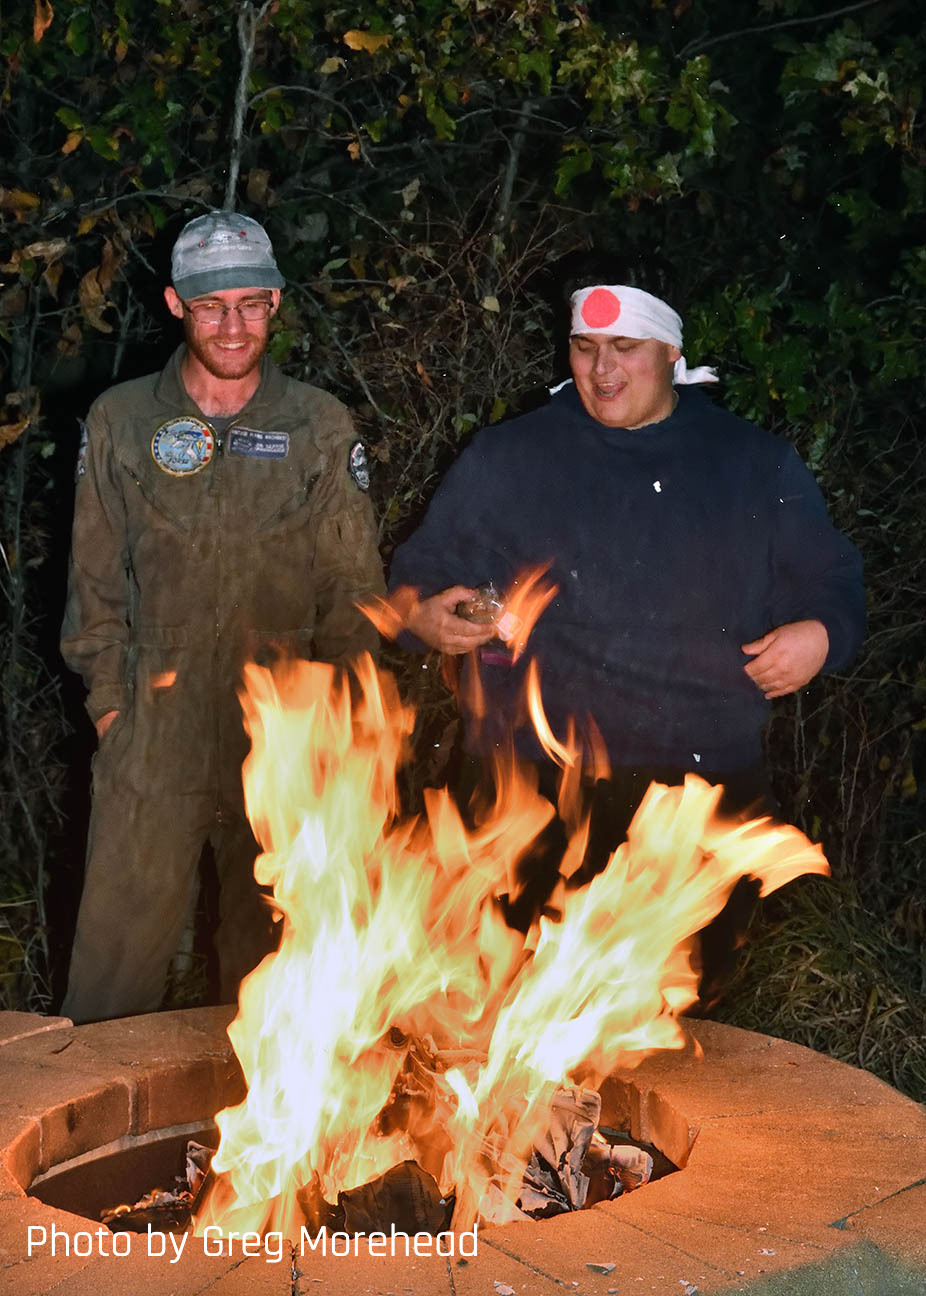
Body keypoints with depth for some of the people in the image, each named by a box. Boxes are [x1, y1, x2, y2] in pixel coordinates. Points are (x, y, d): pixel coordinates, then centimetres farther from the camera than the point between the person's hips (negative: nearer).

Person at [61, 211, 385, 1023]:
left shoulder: (322, 428, 4)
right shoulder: (122, 421, 6)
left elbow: (354, 586, 5)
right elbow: (97, 577, 8)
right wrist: (110, 697, 2)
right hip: (155, 734, 0)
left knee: (269, 952, 11)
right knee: (119, 949, -1)